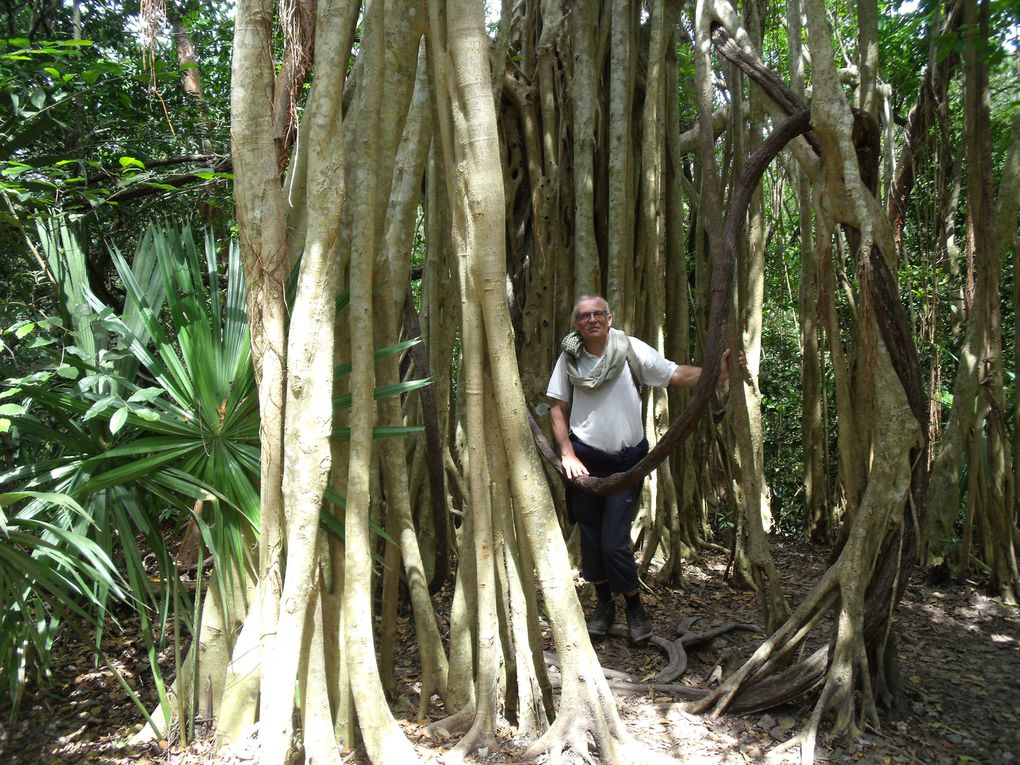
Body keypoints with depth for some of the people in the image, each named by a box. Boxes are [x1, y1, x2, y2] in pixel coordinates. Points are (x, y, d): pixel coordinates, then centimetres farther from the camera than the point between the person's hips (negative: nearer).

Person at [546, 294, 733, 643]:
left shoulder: (632, 349, -7)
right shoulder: (569, 358, 0)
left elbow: (677, 374, -13)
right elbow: (558, 408, 4)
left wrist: (714, 372, -31)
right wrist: (567, 454, -5)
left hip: (627, 460, -2)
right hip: (585, 459, 3)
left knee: (615, 541, -6)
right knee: (591, 539, 11)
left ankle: (635, 609, 19)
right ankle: (604, 606, 34)